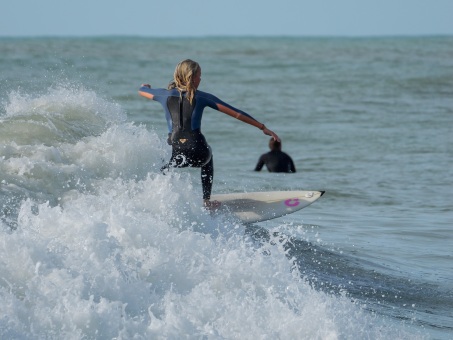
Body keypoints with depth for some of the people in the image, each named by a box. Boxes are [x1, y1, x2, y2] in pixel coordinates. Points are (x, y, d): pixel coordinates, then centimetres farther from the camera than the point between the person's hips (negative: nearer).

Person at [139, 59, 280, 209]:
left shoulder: (166, 95, 10)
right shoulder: (201, 97, 6)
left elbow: (141, 91, 31)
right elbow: (236, 113, 7)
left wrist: (145, 87, 56)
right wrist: (262, 127, 10)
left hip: (177, 154, 0)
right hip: (199, 153, 0)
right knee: (208, 157, 35)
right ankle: (206, 200, 33)